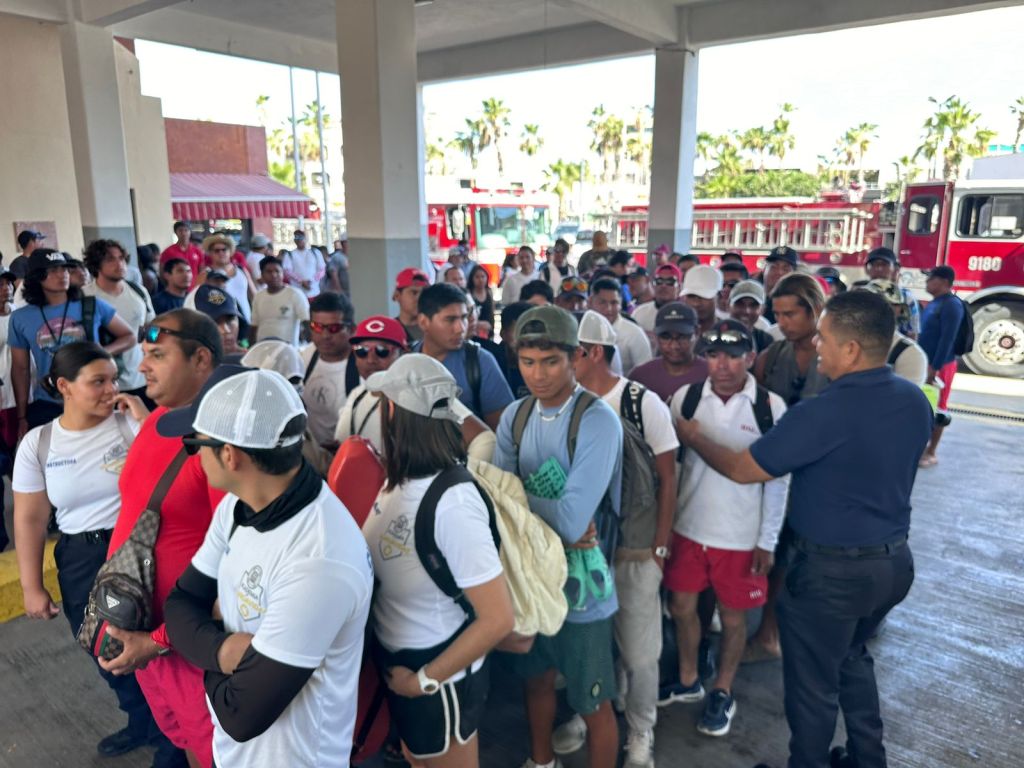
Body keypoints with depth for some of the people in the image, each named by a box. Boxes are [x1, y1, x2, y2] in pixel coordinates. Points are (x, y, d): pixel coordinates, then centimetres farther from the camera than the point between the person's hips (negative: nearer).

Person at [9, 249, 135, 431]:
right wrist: (22, 416, 6)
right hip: (46, 406, 1)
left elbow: (129, 337, 6)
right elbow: (20, 369, 8)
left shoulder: (93, 306, 0)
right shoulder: (20, 318, 3)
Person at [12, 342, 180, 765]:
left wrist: (144, 418, -23)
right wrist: (32, 588, 4)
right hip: (80, 564, 3)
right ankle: (141, 723, 48)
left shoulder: (130, 422, -10)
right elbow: (30, 520, 3)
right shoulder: (37, 444, -2)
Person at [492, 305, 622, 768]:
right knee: (536, 679, 27)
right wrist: (552, 523, -22)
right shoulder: (515, 416, -3)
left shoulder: (598, 421, -23)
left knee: (592, 704, 13)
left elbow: (572, 520, -29)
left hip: (578, 583, -6)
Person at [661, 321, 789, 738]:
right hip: (689, 527, 3)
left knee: (733, 617, 14)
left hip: (741, 536, -2)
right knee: (682, 607, 16)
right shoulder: (685, 397, -6)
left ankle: (722, 692, 38)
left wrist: (767, 541, -5)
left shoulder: (771, 406, -11)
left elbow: (778, 480, -6)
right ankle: (688, 681, 42)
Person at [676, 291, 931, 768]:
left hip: (833, 567, -8)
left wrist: (692, 437, -2)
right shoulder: (915, 400, -3)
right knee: (851, 658, 30)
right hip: (895, 559, 8)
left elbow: (742, 469, -18)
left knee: (813, 682, 14)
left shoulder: (826, 412, -27)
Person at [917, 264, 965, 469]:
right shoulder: (933, 303, 13)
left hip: (940, 365, -9)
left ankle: (931, 453, 6)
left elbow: (947, 339, -21)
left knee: (936, 408, -1)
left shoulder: (952, 305, -15)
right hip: (926, 363, 9)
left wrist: (935, 368, -24)